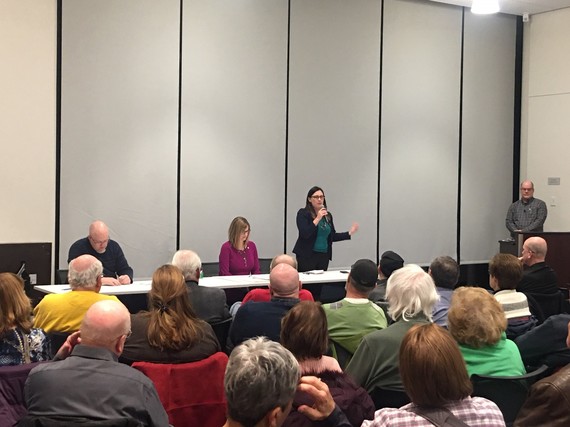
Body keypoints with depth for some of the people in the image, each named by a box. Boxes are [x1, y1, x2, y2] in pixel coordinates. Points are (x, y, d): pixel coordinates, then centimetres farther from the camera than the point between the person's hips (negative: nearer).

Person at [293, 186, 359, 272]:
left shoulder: (328, 215, 12)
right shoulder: (303, 213, -4)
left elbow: (332, 236, 17)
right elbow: (304, 234, -16)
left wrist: (349, 233, 11)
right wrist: (317, 219, -19)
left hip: (324, 256, 5)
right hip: (307, 255, -5)